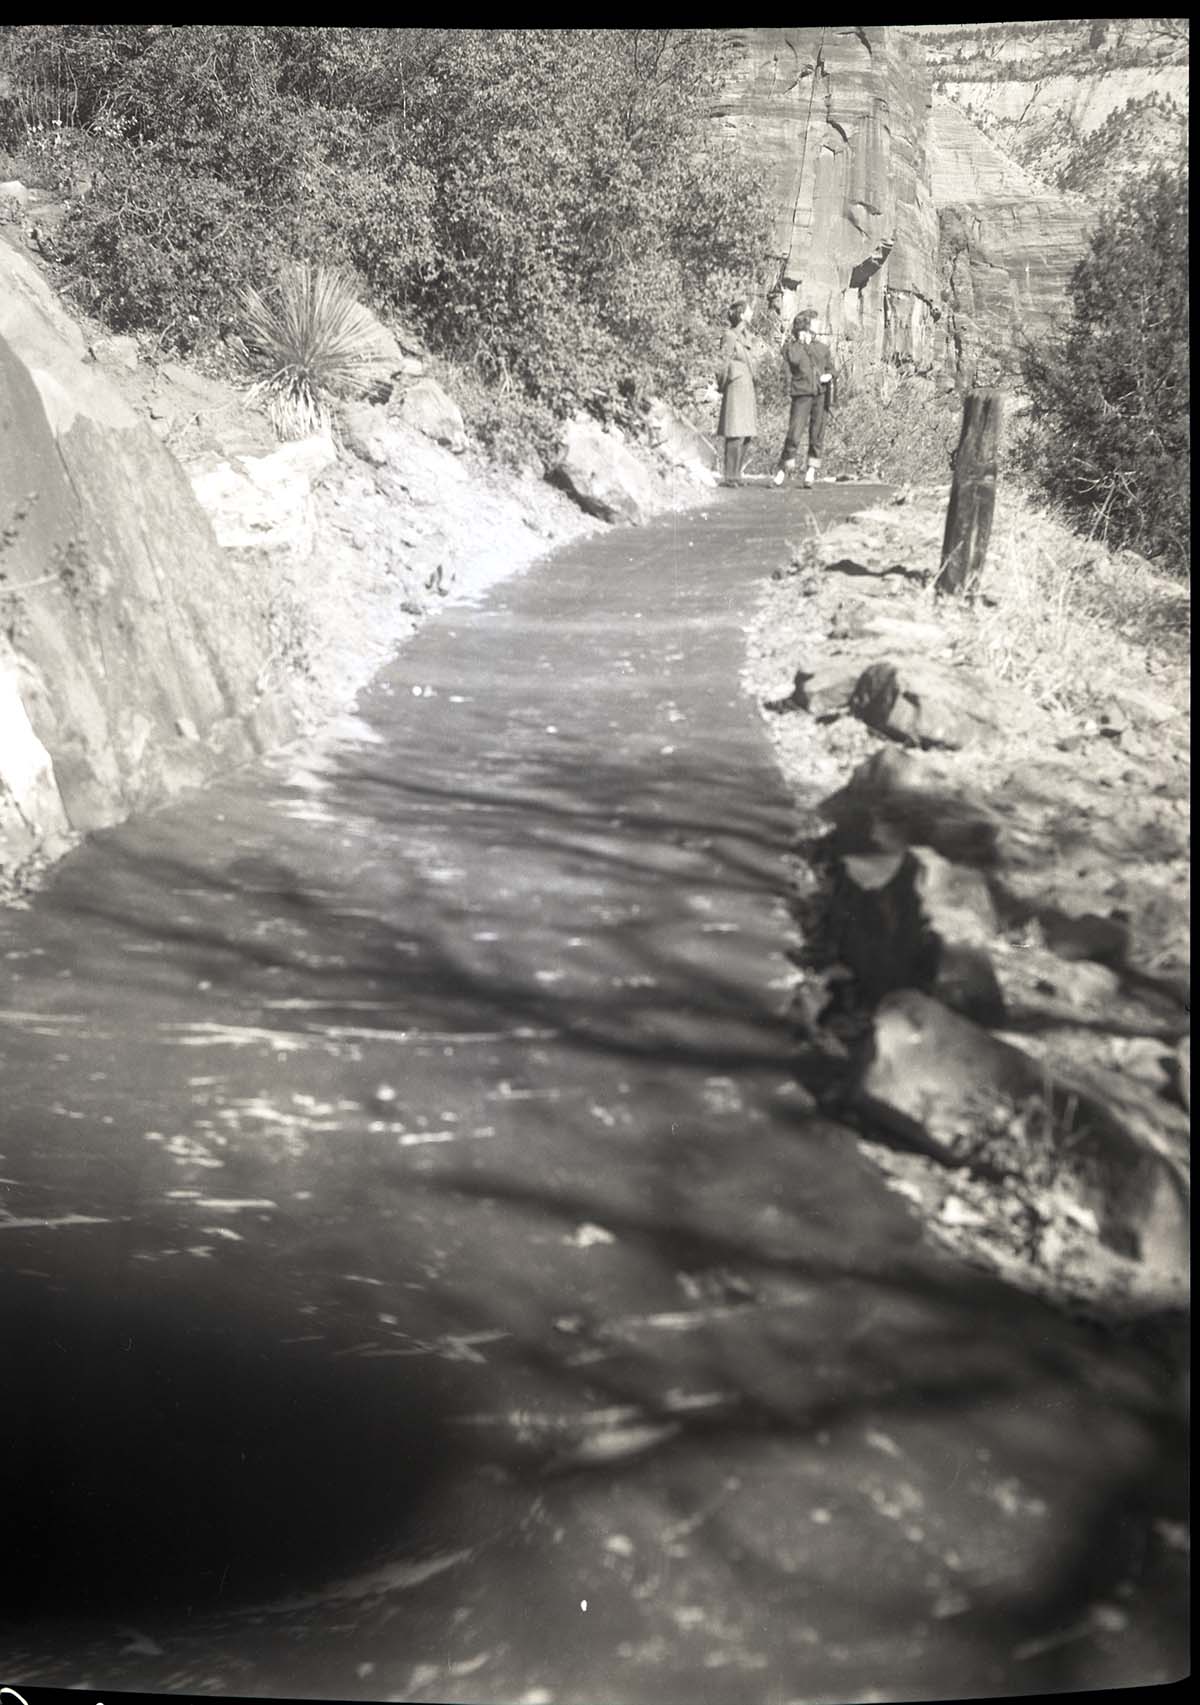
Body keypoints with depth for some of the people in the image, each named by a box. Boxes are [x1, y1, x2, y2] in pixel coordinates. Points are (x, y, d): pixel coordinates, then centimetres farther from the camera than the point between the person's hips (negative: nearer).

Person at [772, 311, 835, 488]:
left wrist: (828, 375, -1)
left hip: (821, 394, 4)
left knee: (816, 436, 2)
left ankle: (811, 472, 10)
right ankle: (783, 469, 2)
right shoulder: (790, 346, 4)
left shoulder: (822, 347, 16)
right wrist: (802, 341, -5)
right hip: (802, 394, -4)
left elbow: (830, 367, 22)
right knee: (794, 435, -12)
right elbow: (794, 359, -17)